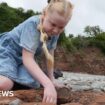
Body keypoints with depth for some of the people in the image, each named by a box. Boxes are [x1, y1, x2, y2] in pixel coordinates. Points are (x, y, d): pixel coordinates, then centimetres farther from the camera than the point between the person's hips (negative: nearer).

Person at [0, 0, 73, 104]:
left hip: (22, 59, 7)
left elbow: (50, 55, 0)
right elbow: (27, 58, -35)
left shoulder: (55, 32, -11)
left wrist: (51, 79, 1)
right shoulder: (32, 24, -30)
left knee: (33, 84, -20)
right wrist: (48, 84, -45)